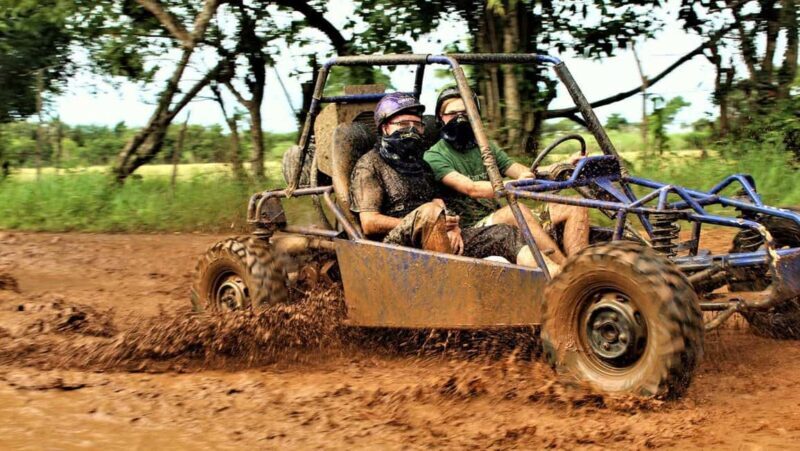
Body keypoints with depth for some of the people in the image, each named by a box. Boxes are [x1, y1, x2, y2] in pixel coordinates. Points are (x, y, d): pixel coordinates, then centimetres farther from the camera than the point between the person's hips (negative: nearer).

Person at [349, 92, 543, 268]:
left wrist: (451, 226, -7)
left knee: (506, 235, -13)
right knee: (431, 211, -37)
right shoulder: (370, 164, 5)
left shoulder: (421, 164, 27)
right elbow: (369, 224, -7)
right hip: (396, 243, -6)